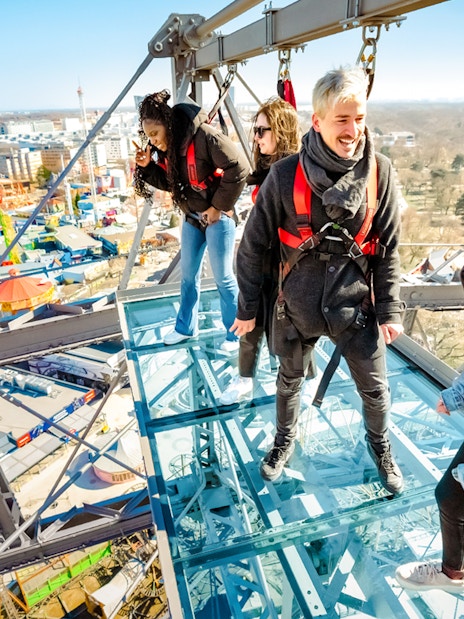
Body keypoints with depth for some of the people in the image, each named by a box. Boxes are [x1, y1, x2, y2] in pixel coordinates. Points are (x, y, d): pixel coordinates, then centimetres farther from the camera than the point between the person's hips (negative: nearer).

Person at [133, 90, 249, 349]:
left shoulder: (204, 136, -23)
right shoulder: (167, 146, 2)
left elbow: (239, 168, -24)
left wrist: (219, 206, -19)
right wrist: (147, 166, -6)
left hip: (217, 216, -8)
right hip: (192, 217, 8)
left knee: (224, 277, 2)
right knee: (188, 275, 17)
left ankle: (236, 334, 21)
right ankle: (186, 327, 35)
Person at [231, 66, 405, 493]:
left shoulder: (379, 171, -8)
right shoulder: (286, 175, -14)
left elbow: (388, 248, 0)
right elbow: (252, 245, -7)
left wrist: (389, 310, 0)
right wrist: (247, 308, -2)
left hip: (355, 303, 1)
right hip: (298, 305, -1)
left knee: (375, 388, 15)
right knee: (290, 381, 20)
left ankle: (380, 445, 47)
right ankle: (285, 441, 49)